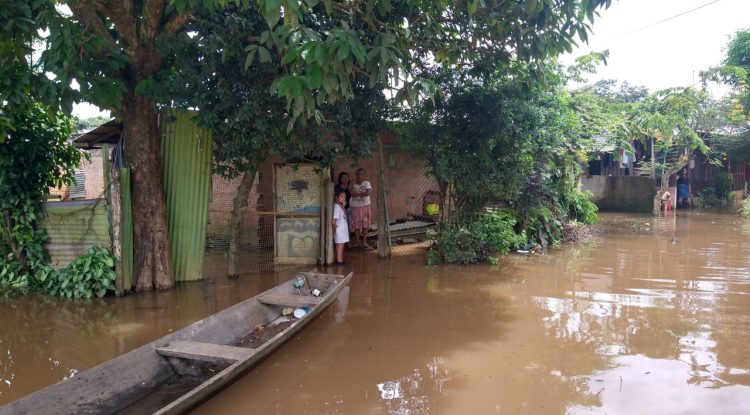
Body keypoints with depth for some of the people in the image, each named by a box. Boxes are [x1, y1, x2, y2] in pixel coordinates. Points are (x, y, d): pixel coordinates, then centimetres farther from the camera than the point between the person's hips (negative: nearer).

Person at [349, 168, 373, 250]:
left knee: (365, 224, 2)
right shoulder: (353, 184, 4)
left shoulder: (367, 183, -2)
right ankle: (357, 241, 16)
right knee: (356, 224, 4)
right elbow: (351, 192, -16)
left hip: (365, 206, -1)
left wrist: (357, 194, -16)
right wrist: (354, 182, -17)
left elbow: (367, 193, -19)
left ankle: (364, 242, 11)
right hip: (355, 207, 1)